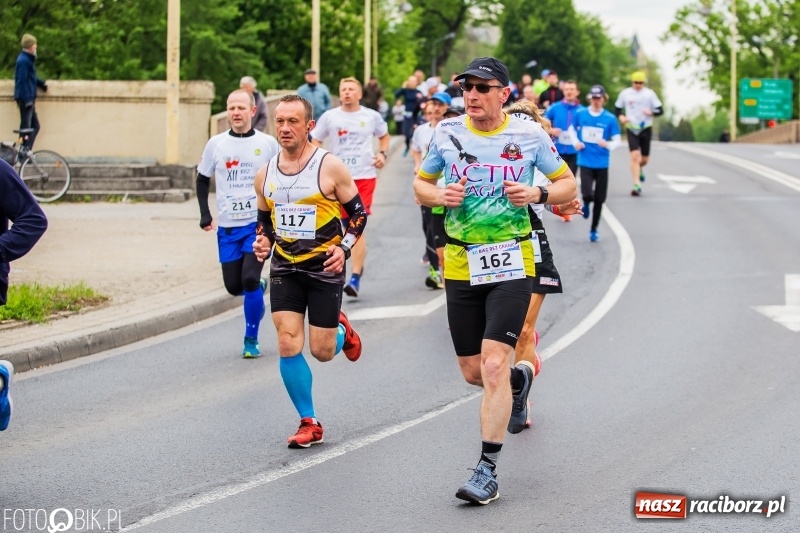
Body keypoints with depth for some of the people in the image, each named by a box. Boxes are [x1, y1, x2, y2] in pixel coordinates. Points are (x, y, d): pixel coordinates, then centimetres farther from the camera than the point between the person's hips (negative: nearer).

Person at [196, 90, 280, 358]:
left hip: (259, 223, -3)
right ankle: (259, 289, 40)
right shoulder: (216, 144, 2)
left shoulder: (268, 143, -1)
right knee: (233, 286, 4)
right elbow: (202, 179, 13)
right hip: (227, 227, 3)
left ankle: (251, 340, -3)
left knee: (249, 279, -17)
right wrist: (205, 214, 3)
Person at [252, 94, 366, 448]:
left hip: (324, 268, -3)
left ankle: (341, 331, 39)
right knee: (288, 344, -9)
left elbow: (358, 212, -1)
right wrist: (263, 241, -3)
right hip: (284, 269, 3)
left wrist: (345, 247, -16)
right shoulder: (265, 174, 4)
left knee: (322, 352, 1)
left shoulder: (330, 167, -9)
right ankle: (309, 423, 3)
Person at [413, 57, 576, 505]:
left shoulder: (529, 134, -3)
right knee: (474, 373, 9)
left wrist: (537, 195, -13)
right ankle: (519, 380, 45)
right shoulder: (447, 133, 2)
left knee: (493, 364, -16)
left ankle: (488, 471, -8)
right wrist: (439, 195, -8)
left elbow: (568, 185, 7)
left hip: (512, 263, -3)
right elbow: (421, 184, 14)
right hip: (461, 265, 3)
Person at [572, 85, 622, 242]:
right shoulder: (580, 114, 0)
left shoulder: (610, 118, -4)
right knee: (587, 194, -18)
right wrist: (576, 142, -1)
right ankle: (586, 204, 21)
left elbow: (617, 140, -2)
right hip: (585, 162, 0)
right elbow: (572, 129, 18)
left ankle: (594, 230, 24)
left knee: (599, 198, 7)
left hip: (602, 163, 0)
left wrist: (608, 144, -24)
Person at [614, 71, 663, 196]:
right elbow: (617, 108, 14)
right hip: (632, 129, -1)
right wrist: (621, 117, -7)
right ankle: (637, 185, -16)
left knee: (644, 159, 7)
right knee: (635, 156, -15)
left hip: (646, 129, 1)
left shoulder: (649, 93, -1)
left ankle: (639, 169, 44)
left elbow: (660, 110, -1)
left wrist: (651, 113, -22)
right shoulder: (625, 93, 2)